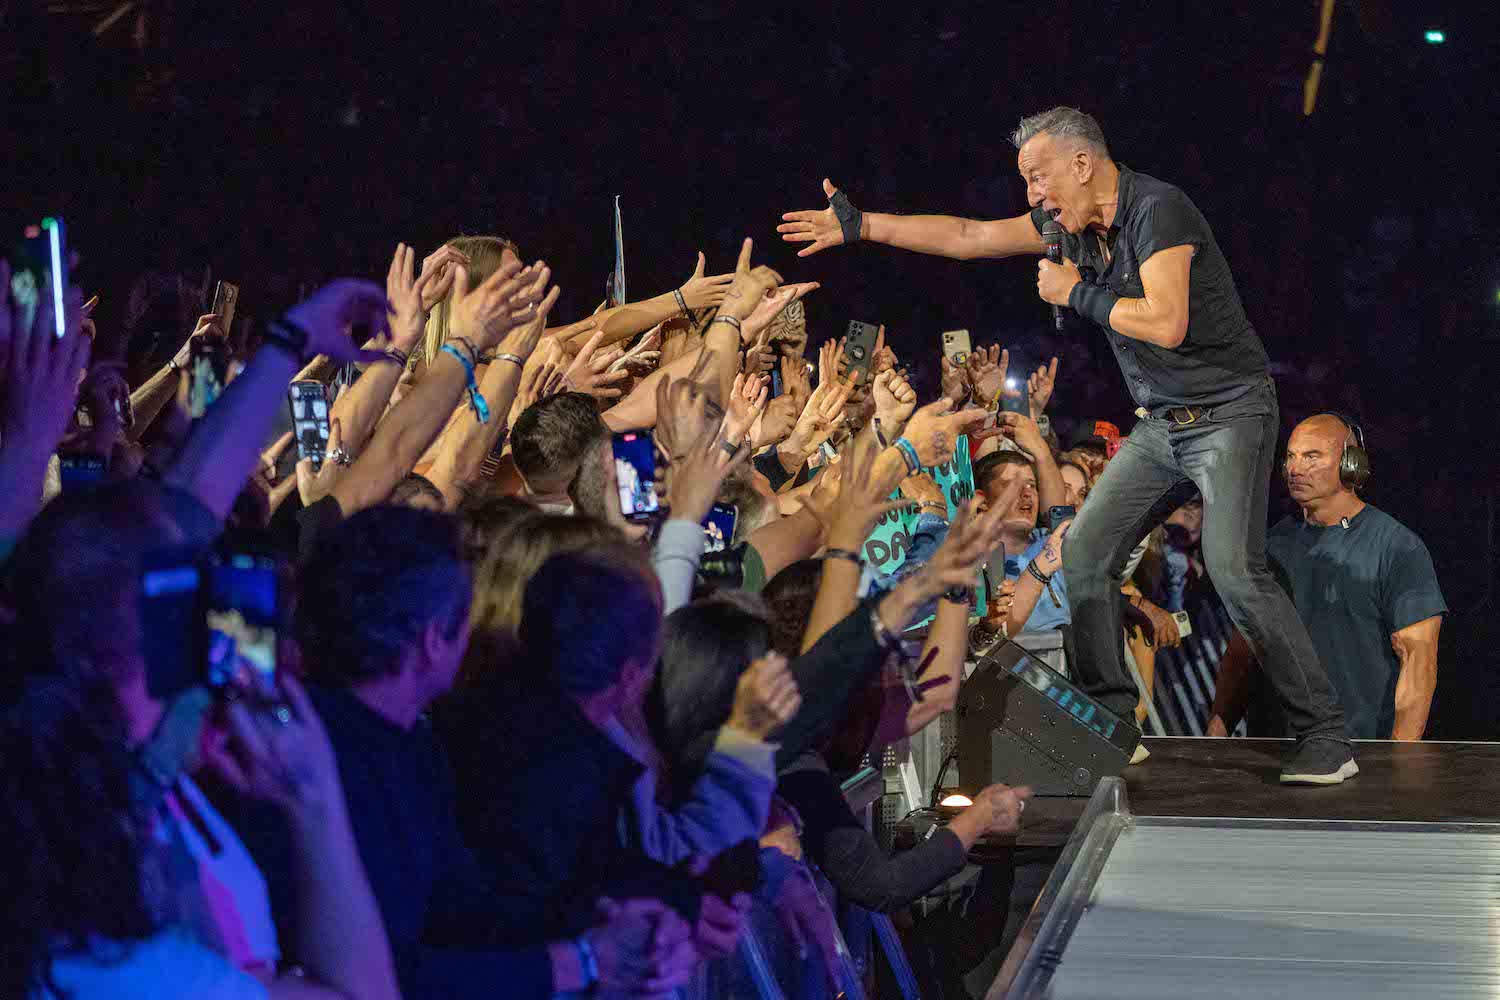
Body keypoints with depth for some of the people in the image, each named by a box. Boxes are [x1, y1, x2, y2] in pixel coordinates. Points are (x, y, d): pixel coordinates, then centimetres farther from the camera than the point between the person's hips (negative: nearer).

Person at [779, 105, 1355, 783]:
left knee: (1234, 569, -22)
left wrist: (1077, 295, -15)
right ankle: (1113, 725, 7)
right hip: (1162, 424, 9)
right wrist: (860, 226, 11)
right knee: (1083, 555, 1)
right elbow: (967, 237, 12)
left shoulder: (1158, 210, -19)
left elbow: (1166, 324, -28)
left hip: (1229, 414, -9)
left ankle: (1325, 738, -17)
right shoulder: (1075, 223, 7)